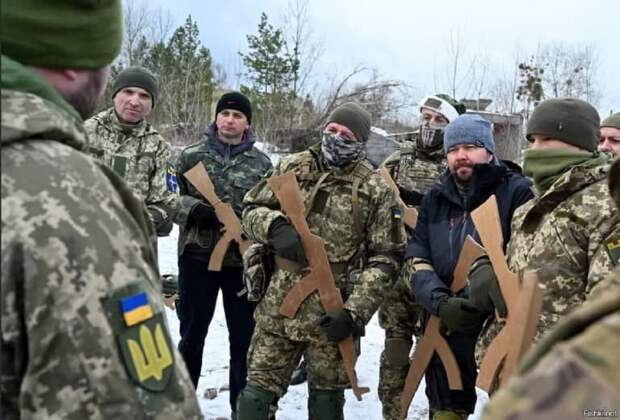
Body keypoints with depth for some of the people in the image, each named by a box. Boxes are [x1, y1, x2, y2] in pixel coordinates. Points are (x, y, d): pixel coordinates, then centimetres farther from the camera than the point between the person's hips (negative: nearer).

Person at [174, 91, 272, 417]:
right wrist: (192, 209, -15)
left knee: (244, 338, 8)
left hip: (244, 260, 1)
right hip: (197, 256, 0)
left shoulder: (261, 163, 6)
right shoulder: (191, 155, 3)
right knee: (191, 334, 12)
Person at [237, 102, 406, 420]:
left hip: (331, 314, -2)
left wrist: (355, 312, -13)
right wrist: (275, 227, -14)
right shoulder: (292, 167, 5)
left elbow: (385, 258, -5)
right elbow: (252, 209, 9)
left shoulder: (375, 190, -4)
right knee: (258, 390, 9)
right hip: (278, 306, 2)